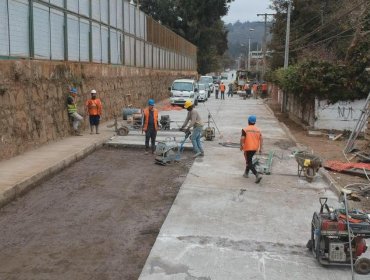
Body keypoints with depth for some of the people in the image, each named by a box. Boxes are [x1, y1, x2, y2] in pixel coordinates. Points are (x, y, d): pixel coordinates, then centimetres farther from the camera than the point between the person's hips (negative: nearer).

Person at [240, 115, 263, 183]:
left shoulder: (245, 130, -10)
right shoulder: (258, 130, 5)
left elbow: (242, 139, -18)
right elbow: (261, 139, 1)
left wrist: (241, 146, -3)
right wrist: (260, 148, 5)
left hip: (248, 148, -6)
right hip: (255, 148, 6)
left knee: (249, 162, -4)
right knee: (249, 160, 26)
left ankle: (257, 175, -19)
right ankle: (246, 173, 36)